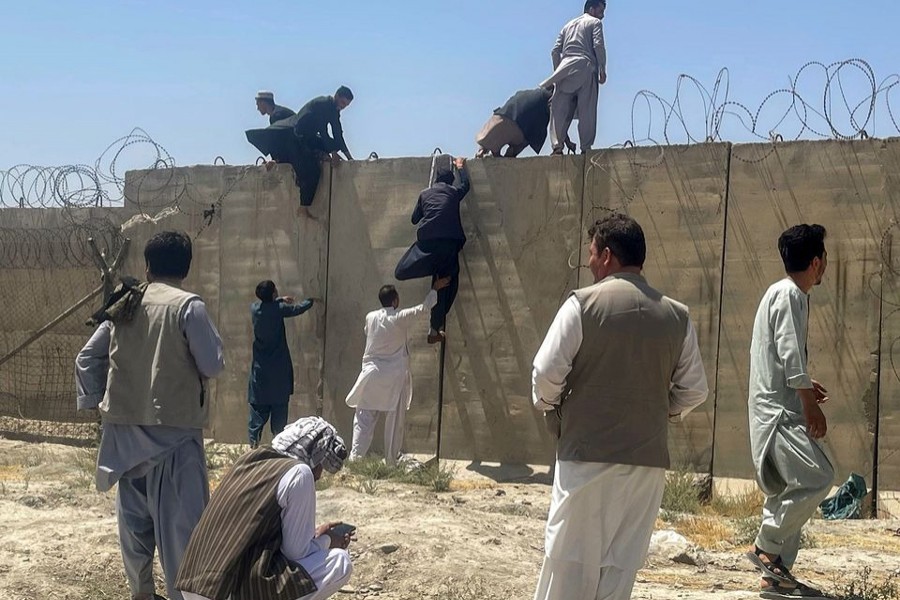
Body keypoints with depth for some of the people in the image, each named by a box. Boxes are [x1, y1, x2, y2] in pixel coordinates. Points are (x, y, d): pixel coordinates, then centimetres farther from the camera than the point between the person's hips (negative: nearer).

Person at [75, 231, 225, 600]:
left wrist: (95, 402, 16)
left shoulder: (124, 305, 8)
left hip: (125, 425, 6)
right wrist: (209, 335, 9)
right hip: (173, 427, -6)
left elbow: (86, 358, 10)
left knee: (133, 513, 16)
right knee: (179, 516, 0)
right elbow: (213, 365, -9)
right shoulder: (187, 306, -10)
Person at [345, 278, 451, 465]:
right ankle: (391, 461, 11)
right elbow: (424, 307, 5)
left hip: (372, 377, 2)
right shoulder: (401, 318, -8)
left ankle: (355, 456, -7)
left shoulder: (370, 318, 0)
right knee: (394, 421, 7)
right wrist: (435, 288, 20)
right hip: (394, 378, -2)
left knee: (364, 419, 4)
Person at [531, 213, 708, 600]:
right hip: (648, 457, 3)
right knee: (621, 564, 10)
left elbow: (547, 372, -9)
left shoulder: (583, 303, -7)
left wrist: (549, 408, 10)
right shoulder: (676, 315, 3)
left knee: (570, 556, 6)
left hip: (586, 454, -3)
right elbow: (694, 389, 6)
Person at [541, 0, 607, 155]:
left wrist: (558, 72, 20)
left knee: (561, 110, -2)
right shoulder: (595, 22, 12)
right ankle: (586, 147, -11)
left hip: (566, 68, 4)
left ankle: (557, 146, -15)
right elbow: (598, 46, -4)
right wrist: (602, 70, -2)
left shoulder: (568, 25, 28)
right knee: (586, 111, -5)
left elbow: (555, 51, 18)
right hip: (584, 67, -4)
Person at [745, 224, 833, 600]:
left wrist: (804, 385, 27)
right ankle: (767, 546, -9)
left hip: (775, 407, 10)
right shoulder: (790, 295, -11)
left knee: (789, 490, 9)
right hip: (778, 409, -10)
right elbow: (791, 354, -18)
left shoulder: (781, 292, 19)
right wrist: (811, 406, -15)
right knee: (817, 477, -18)